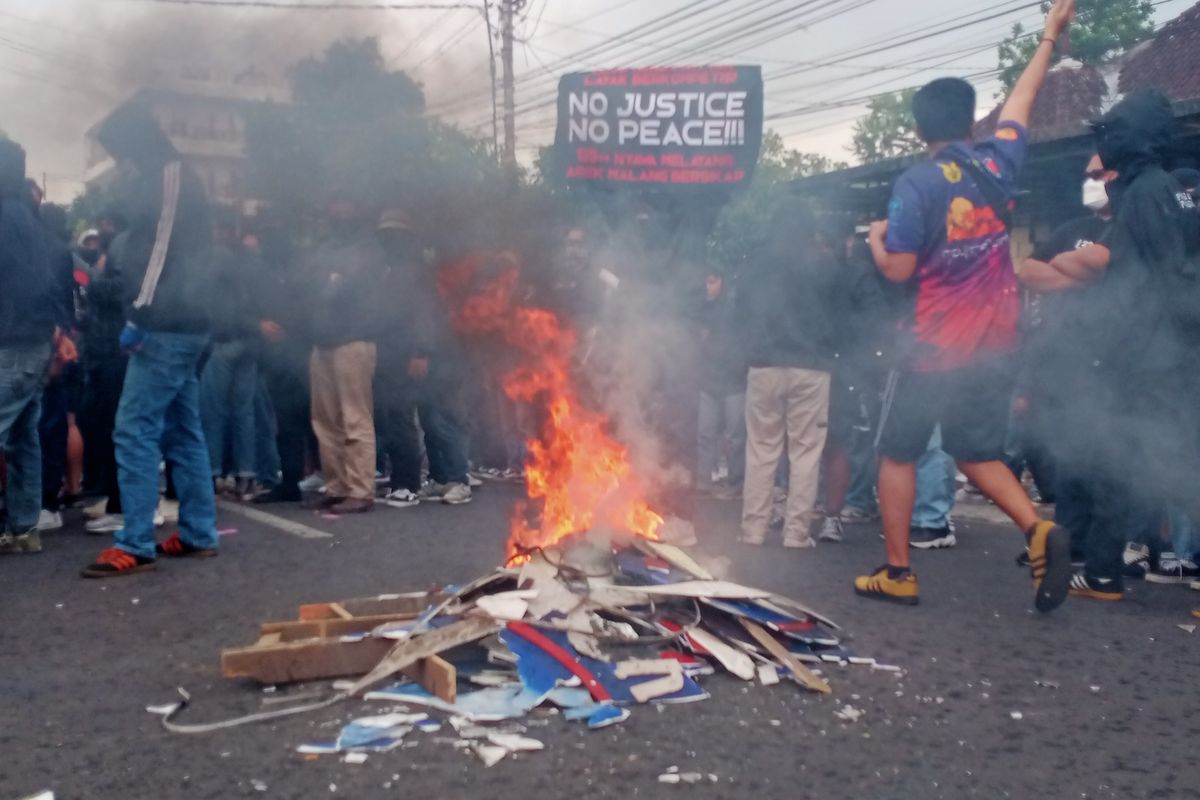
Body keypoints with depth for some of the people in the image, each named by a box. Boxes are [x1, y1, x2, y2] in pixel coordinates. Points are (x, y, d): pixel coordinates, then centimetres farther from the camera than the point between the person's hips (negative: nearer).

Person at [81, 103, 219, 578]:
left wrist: (139, 313, -21)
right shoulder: (177, 179, 22)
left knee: (134, 429, -9)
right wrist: (112, 260, 13)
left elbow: (164, 246, -18)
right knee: (183, 431, 11)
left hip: (166, 326, -10)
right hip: (182, 325, 10)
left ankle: (135, 546, -8)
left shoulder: (167, 176, -8)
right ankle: (198, 535, 16)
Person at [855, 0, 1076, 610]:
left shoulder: (915, 185, -12)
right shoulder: (998, 164, 3)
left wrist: (877, 238, 7)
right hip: (995, 346, 5)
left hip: (933, 348, -5)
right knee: (977, 452, 15)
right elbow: (1022, 99, 20)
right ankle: (1038, 529, -8)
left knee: (898, 454, 9)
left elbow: (898, 270, -14)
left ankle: (897, 574, 11)